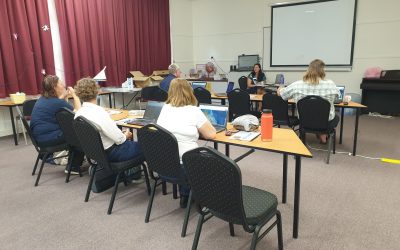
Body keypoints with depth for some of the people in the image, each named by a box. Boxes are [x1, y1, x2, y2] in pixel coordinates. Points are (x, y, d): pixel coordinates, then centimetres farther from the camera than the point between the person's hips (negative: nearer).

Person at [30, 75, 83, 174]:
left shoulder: (43, 99, 10)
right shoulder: (57, 102, -18)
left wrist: (65, 96, 7)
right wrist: (74, 95, -7)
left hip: (39, 137, 10)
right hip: (49, 138, -10)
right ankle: (74, 168, 9)